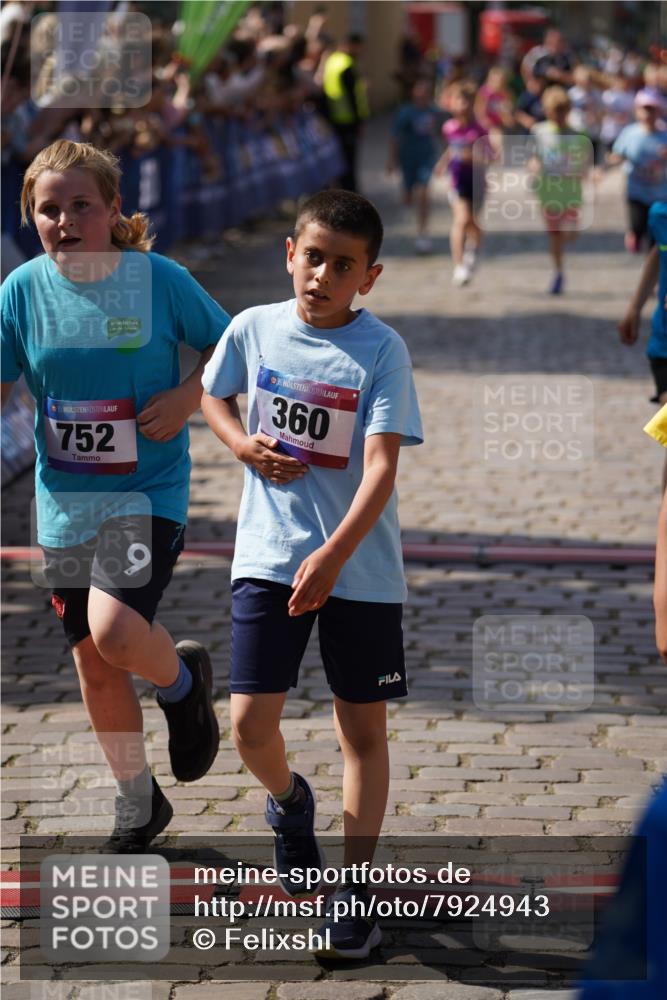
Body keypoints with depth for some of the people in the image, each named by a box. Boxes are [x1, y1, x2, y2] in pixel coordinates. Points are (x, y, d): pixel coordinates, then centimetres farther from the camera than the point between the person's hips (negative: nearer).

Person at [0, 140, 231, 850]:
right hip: (65, 499, 4)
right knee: (93, 664, 11)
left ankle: (182, 681, 11)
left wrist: (187, 397, -12)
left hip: (149, 491, -4)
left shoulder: (160, 278, -10)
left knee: (113, 631, -25)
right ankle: (138, 803, 31)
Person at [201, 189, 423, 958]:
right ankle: (289, 803, 31)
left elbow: (382, 465, -18)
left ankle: (355, 888, 17)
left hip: (360, 566, -2)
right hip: (267, 556, 2)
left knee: (363, 726, 5)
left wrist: (333, 556, -29)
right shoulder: (253, 328, 0)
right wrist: (243, 445, -2)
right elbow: (213, 395, 20)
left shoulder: (382, 349, -10)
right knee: (250, 722, -4)